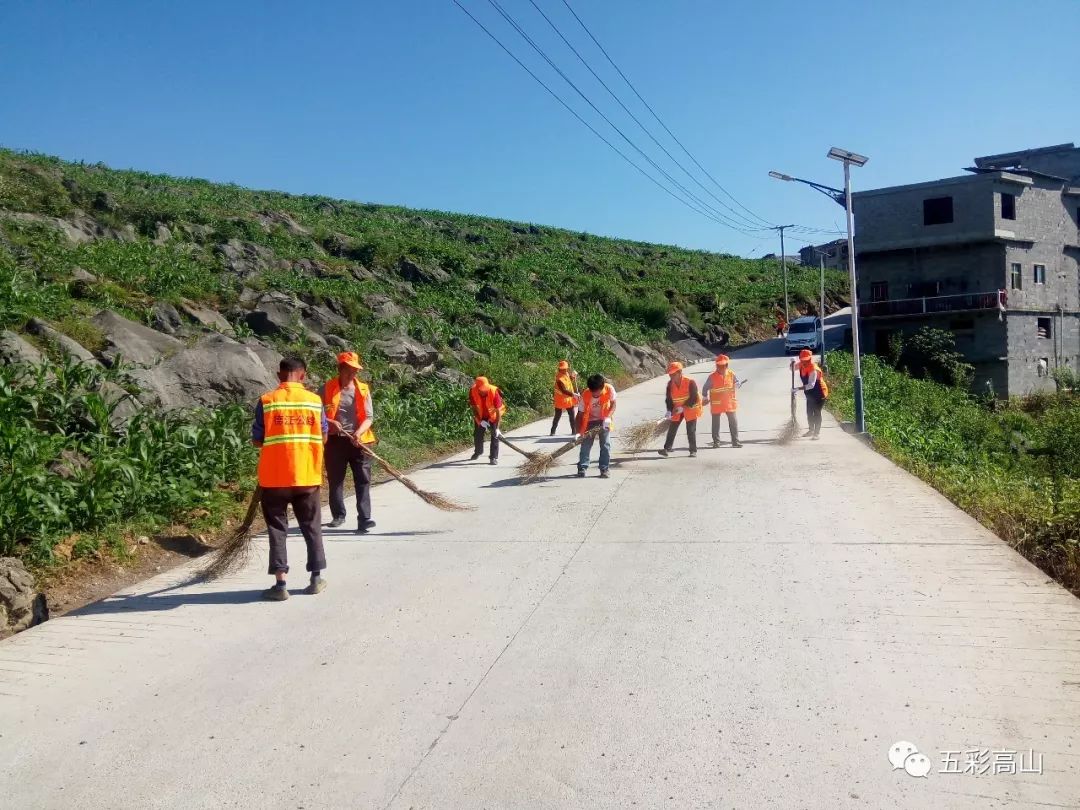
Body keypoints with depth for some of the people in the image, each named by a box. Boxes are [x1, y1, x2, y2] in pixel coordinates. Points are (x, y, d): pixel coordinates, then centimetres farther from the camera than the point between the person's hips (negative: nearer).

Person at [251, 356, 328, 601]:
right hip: (307, 475, 1)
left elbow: (256, 440, -1)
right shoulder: (314, 401, -2)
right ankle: (316, 579, 20)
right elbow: (323, 437, 5)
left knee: (277, 528, 7)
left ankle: (280, 584, 4)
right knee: (311, 526, 14)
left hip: (274, 477, -1)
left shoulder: (266, 401, -5)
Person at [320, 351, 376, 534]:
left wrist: (359, 432, -17)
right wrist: (329, 422, -16)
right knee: (335, 479, 9)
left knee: (363, 481, -6)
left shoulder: (363, 389, 5)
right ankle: (338, 515, 25)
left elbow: (369, 416, 1)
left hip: (359, 441, 0)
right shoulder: (327, 389, 2)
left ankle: (364, 519, -7)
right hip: (335, 440, 0)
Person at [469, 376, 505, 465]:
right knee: (477, 434, 11)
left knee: (495, 435, -10)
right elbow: (474, 408, -17)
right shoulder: (473, 391, -28)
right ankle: (478, 452, 38)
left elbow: (498, 411, -32)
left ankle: (494, 457, -3)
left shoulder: (494, 392, -35)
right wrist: (480, 421, -27)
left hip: (493, 415, -3)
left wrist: (497, 428, -35)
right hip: (480, 416, 3)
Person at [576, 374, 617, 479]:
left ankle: (604, 469, 1)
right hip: (590, 420, 0)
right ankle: (582, 468, 4)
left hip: (604, 420, 0)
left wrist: (608, 417, -26)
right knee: (586, 444, -4)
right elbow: (581, 414, -19)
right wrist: (579, 431, -25)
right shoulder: (585, 395, -27)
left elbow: (613, 404, -11)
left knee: (605, 445, -5)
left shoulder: (609, 389, -26)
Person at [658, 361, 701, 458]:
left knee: (691, 431, -2)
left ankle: (693, 451, 9)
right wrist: (669, 410, -16)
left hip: (690, 409, -5)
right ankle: (667, 449, 2)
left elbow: (694, 399, -23)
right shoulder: (670, 384, -8)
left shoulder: (690, 382, -23)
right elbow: (668, 398, -2)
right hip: (677, 410, 5)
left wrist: (683, 407, -29)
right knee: (672, 429, 0)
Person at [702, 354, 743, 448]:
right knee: (716, 423, 5)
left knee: (733, 422, 3)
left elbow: (737, 383, 10)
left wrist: (736, 385, -13)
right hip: (716, 404, -2)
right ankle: (716, 442, 15)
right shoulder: (712, 377, -9)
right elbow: (706, 388, 0)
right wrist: (705, 397, -2)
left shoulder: (731, 374, -1)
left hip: (729, 402, 2)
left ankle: (735, 441, 11)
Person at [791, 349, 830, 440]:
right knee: (809, 412, 17)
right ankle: (811, 430, 35)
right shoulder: (801, 365, -6)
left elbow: (811, 385, -37)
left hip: (819, 393, -9)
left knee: (816, 413, -9)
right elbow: (792, 368, 13)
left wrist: (798, 388, -44)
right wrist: (793, 362, -10)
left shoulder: (813, 369, -30)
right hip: (810, 394, 9)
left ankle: (816, 433, -5)